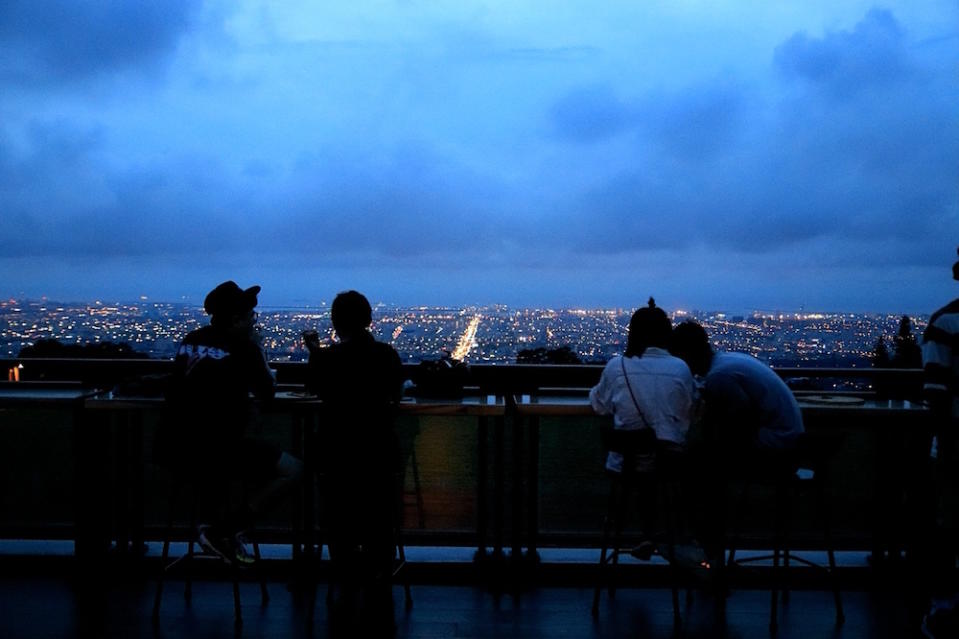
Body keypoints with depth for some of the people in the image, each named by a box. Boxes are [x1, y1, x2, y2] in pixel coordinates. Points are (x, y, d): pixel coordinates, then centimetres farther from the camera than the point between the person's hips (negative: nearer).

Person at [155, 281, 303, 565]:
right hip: (212, 453, -8)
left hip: (171, 448, 8)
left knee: (248, 415, 32)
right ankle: (221, 532, -3)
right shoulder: (242, 346, -7)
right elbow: (267, 392, 5)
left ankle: (224, 518, 28)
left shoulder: (192, 339, 13)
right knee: (292, 470, -2)